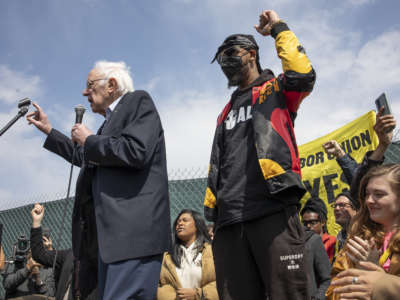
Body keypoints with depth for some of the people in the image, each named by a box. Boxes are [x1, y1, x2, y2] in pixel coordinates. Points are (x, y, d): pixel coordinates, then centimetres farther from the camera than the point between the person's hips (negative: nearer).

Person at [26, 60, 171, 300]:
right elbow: (86, 158, 41)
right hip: (109, 234, 10)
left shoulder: (139, 101, 1)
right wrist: (49, 130, 44)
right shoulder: (111, 119, 26)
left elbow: (135, 152, -18)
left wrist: (88, 140, -2)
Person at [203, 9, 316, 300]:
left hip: (273, 210, -5)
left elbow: (303, 74, -11)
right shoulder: (227, 112, 31)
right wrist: (212, 209, 16)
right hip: (229, 221, 6)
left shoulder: (275, 90, 14)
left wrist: (279, 28, 5)